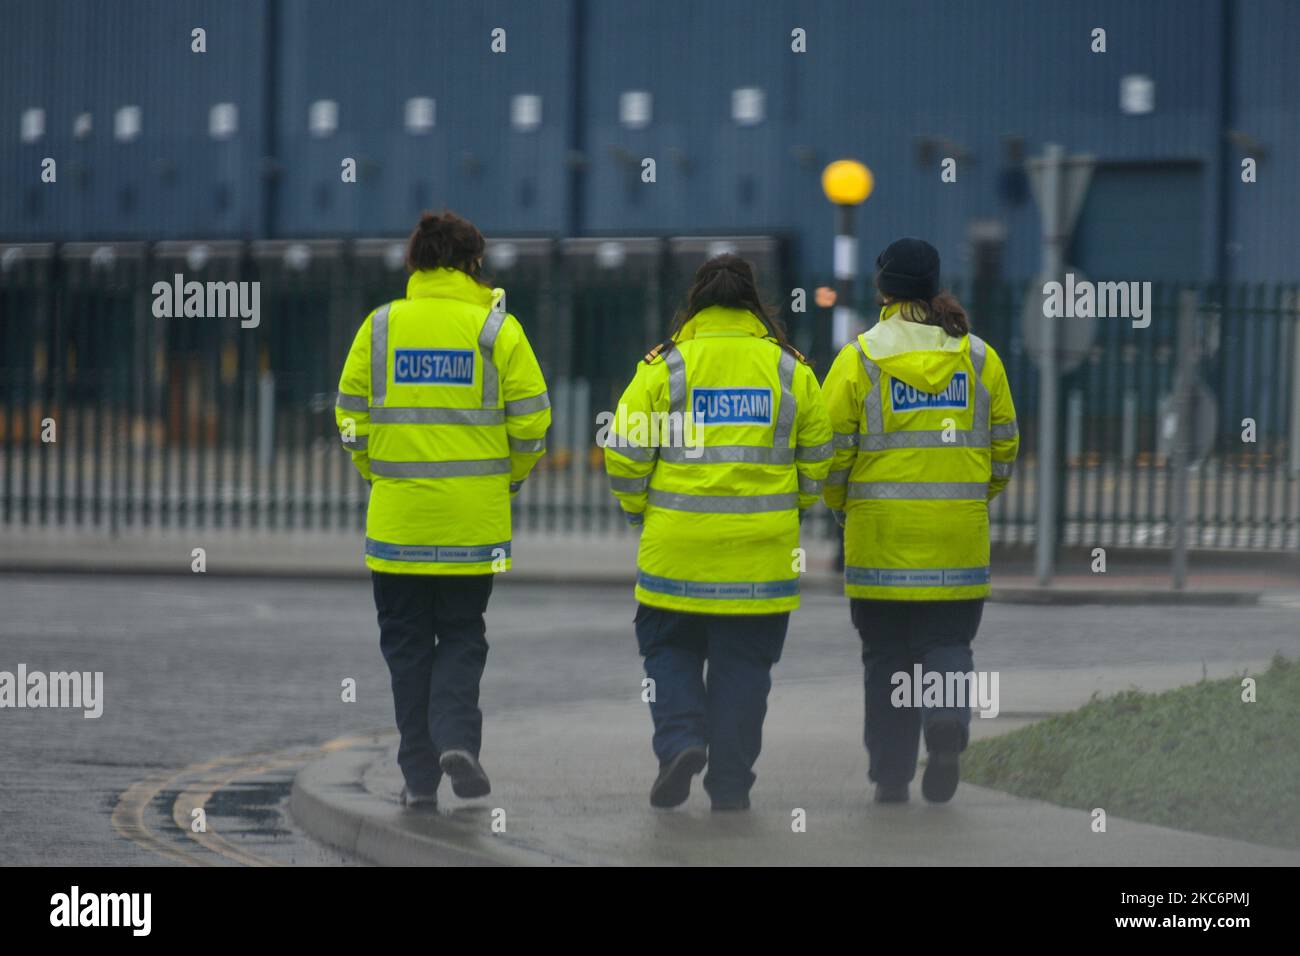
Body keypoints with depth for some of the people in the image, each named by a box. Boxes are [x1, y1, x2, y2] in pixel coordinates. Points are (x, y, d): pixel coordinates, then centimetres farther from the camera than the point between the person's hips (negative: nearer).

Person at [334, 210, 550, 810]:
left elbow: (351, 418, 2)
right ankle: (456, 737, -11)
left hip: (397, 515, 1)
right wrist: (512, 479, 13)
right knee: (461, 637, 12)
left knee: (407, 642, 9)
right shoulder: (496, 327, -3)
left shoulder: (380, 327, 1)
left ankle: (419, 775, 7)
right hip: (474, 520, -1)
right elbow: (531, 420, -4)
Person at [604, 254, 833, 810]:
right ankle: (730, 784, 8)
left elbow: (625, 452, -3)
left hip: (678, 549, -1)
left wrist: (640, 511, 13)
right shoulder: (790, 369, 4)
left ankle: (680, 740, -8)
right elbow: (817, 459, 8)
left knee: (669, 650, 14)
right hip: (762, 552, 1)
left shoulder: (665, 367, -2)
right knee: (743, 663, 9)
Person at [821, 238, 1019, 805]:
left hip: (881, 536, -1)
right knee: (947, 643, 11)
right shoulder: (979, 357, 4)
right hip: (959, 535, 2)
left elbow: (832, 447, -5)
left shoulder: (859, 358, -4)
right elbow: (1005, 446, 7)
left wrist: (840, 506, 13)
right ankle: (948, 721, -17)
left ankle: (891, 776, 8)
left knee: (888, 656, 8)